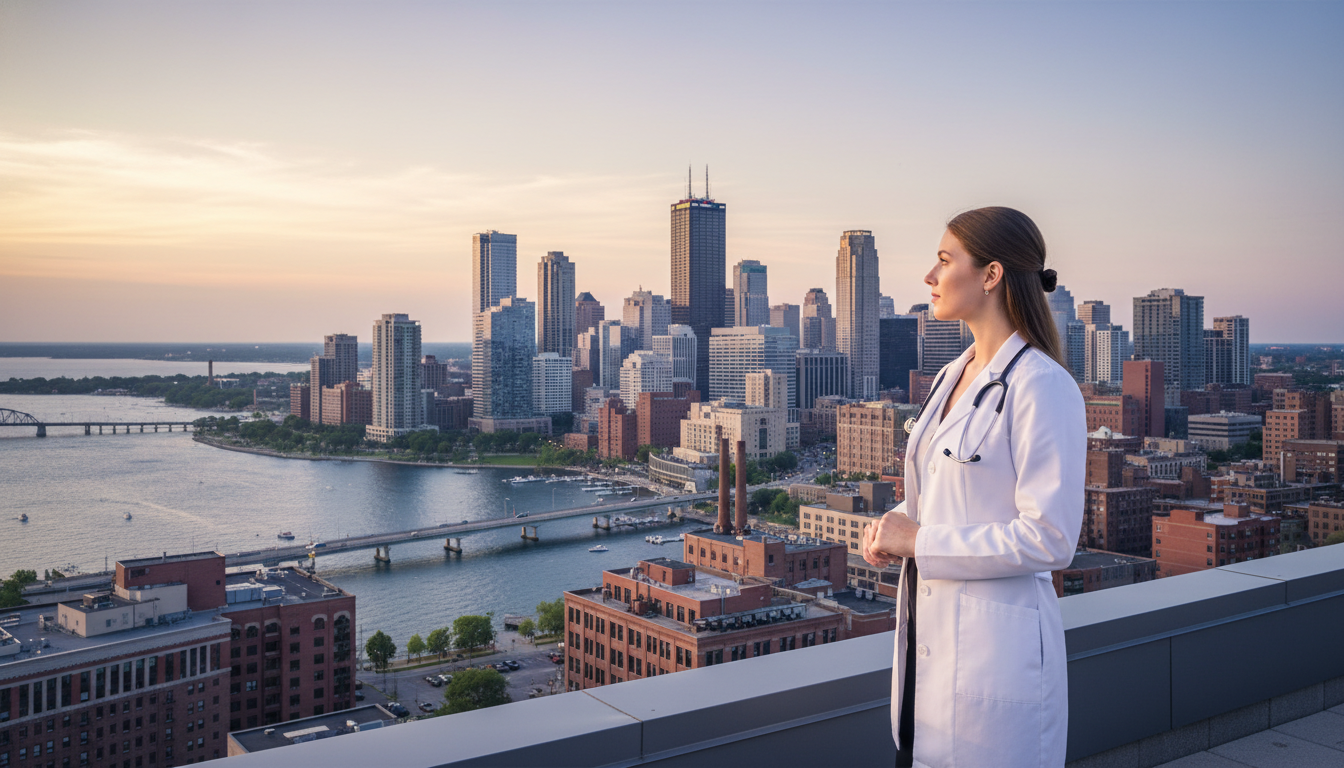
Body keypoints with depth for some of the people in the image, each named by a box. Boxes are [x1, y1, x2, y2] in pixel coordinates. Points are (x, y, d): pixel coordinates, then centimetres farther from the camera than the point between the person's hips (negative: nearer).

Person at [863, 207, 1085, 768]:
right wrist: (894, 523, 1)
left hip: (997, 642, -8)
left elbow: (1049, 539, -21)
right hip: (929, 636, 8)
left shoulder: (1043, 388, -17)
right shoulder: (952, 376, 10)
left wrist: (920, 541, -16)